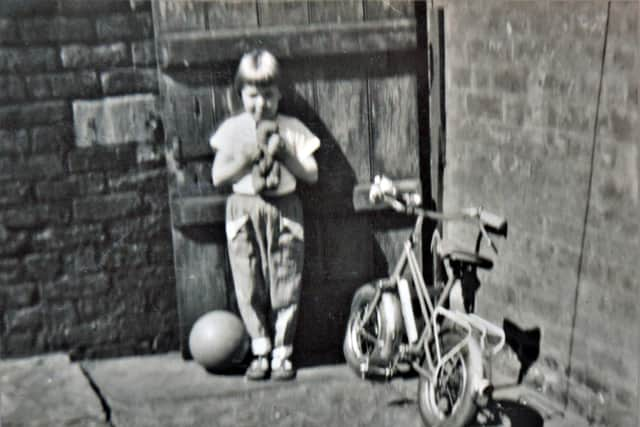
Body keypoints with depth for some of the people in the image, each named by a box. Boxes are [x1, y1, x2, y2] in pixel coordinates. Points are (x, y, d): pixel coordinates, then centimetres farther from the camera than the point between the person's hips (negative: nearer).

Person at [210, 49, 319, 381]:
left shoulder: (291, 128, 6)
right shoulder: (232, 129, 5)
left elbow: (312, 174, 1)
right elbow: (218, 176, -3)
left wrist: (282, 152, -11)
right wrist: (253, 154, -13)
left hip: (284, 210, 0)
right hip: (244, 211, 0)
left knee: (285, 286, 1)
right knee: (249, 287, 2)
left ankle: (282, 353, 12)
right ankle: (260, 351, 15)